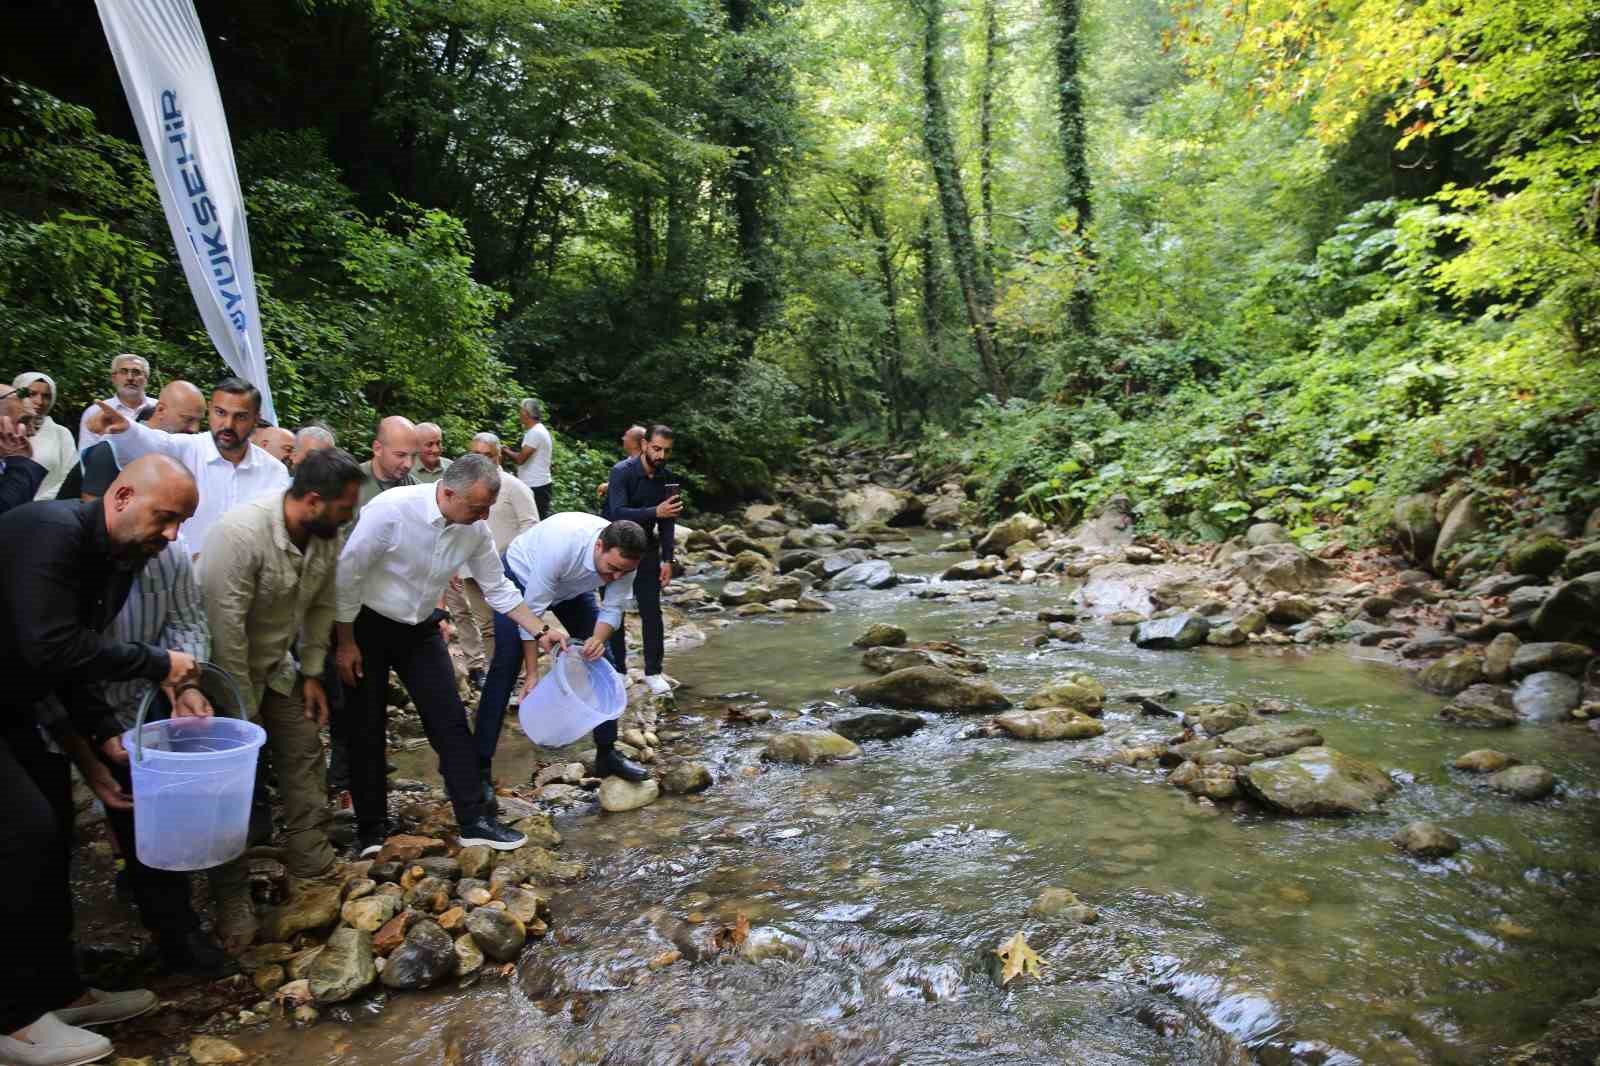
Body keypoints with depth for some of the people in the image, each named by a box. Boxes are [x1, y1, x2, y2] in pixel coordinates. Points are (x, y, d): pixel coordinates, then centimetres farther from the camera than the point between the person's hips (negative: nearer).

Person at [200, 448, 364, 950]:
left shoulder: (326, 536, -10)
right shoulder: (241, 533, -33)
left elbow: (320, 607, 3)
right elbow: (225, 626, -30)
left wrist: (312, 674, 2)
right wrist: (243, 709, -23)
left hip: (277, 666, 7)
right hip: (225, 669, -7)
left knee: (304, 756, 5)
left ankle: (312, 866, 16)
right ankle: (233, 897, 9)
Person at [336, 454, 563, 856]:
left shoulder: (476, 528, -12)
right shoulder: (391, 510, -29)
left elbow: (497, 588, 1)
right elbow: (347, 575, -21)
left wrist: (540, 633, -3)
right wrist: (346, 643, -15)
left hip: (420, 628, 5)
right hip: (367, 626, -4)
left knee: (450, 721, -1)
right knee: (366, 730, 5)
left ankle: (474, 821, 6)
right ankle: (371, 828, 21)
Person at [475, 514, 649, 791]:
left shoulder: (624, 558, -28)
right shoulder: (561, 545, -44)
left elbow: (612, 609, -16)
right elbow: (531, 611, -35)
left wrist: (598, 639, -38)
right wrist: (533, 674, -33)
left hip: (572, 589, 5)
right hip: (522, 578, -5)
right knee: (506, 665, -15)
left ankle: (607, 754, 9)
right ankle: (480, 763, -8)